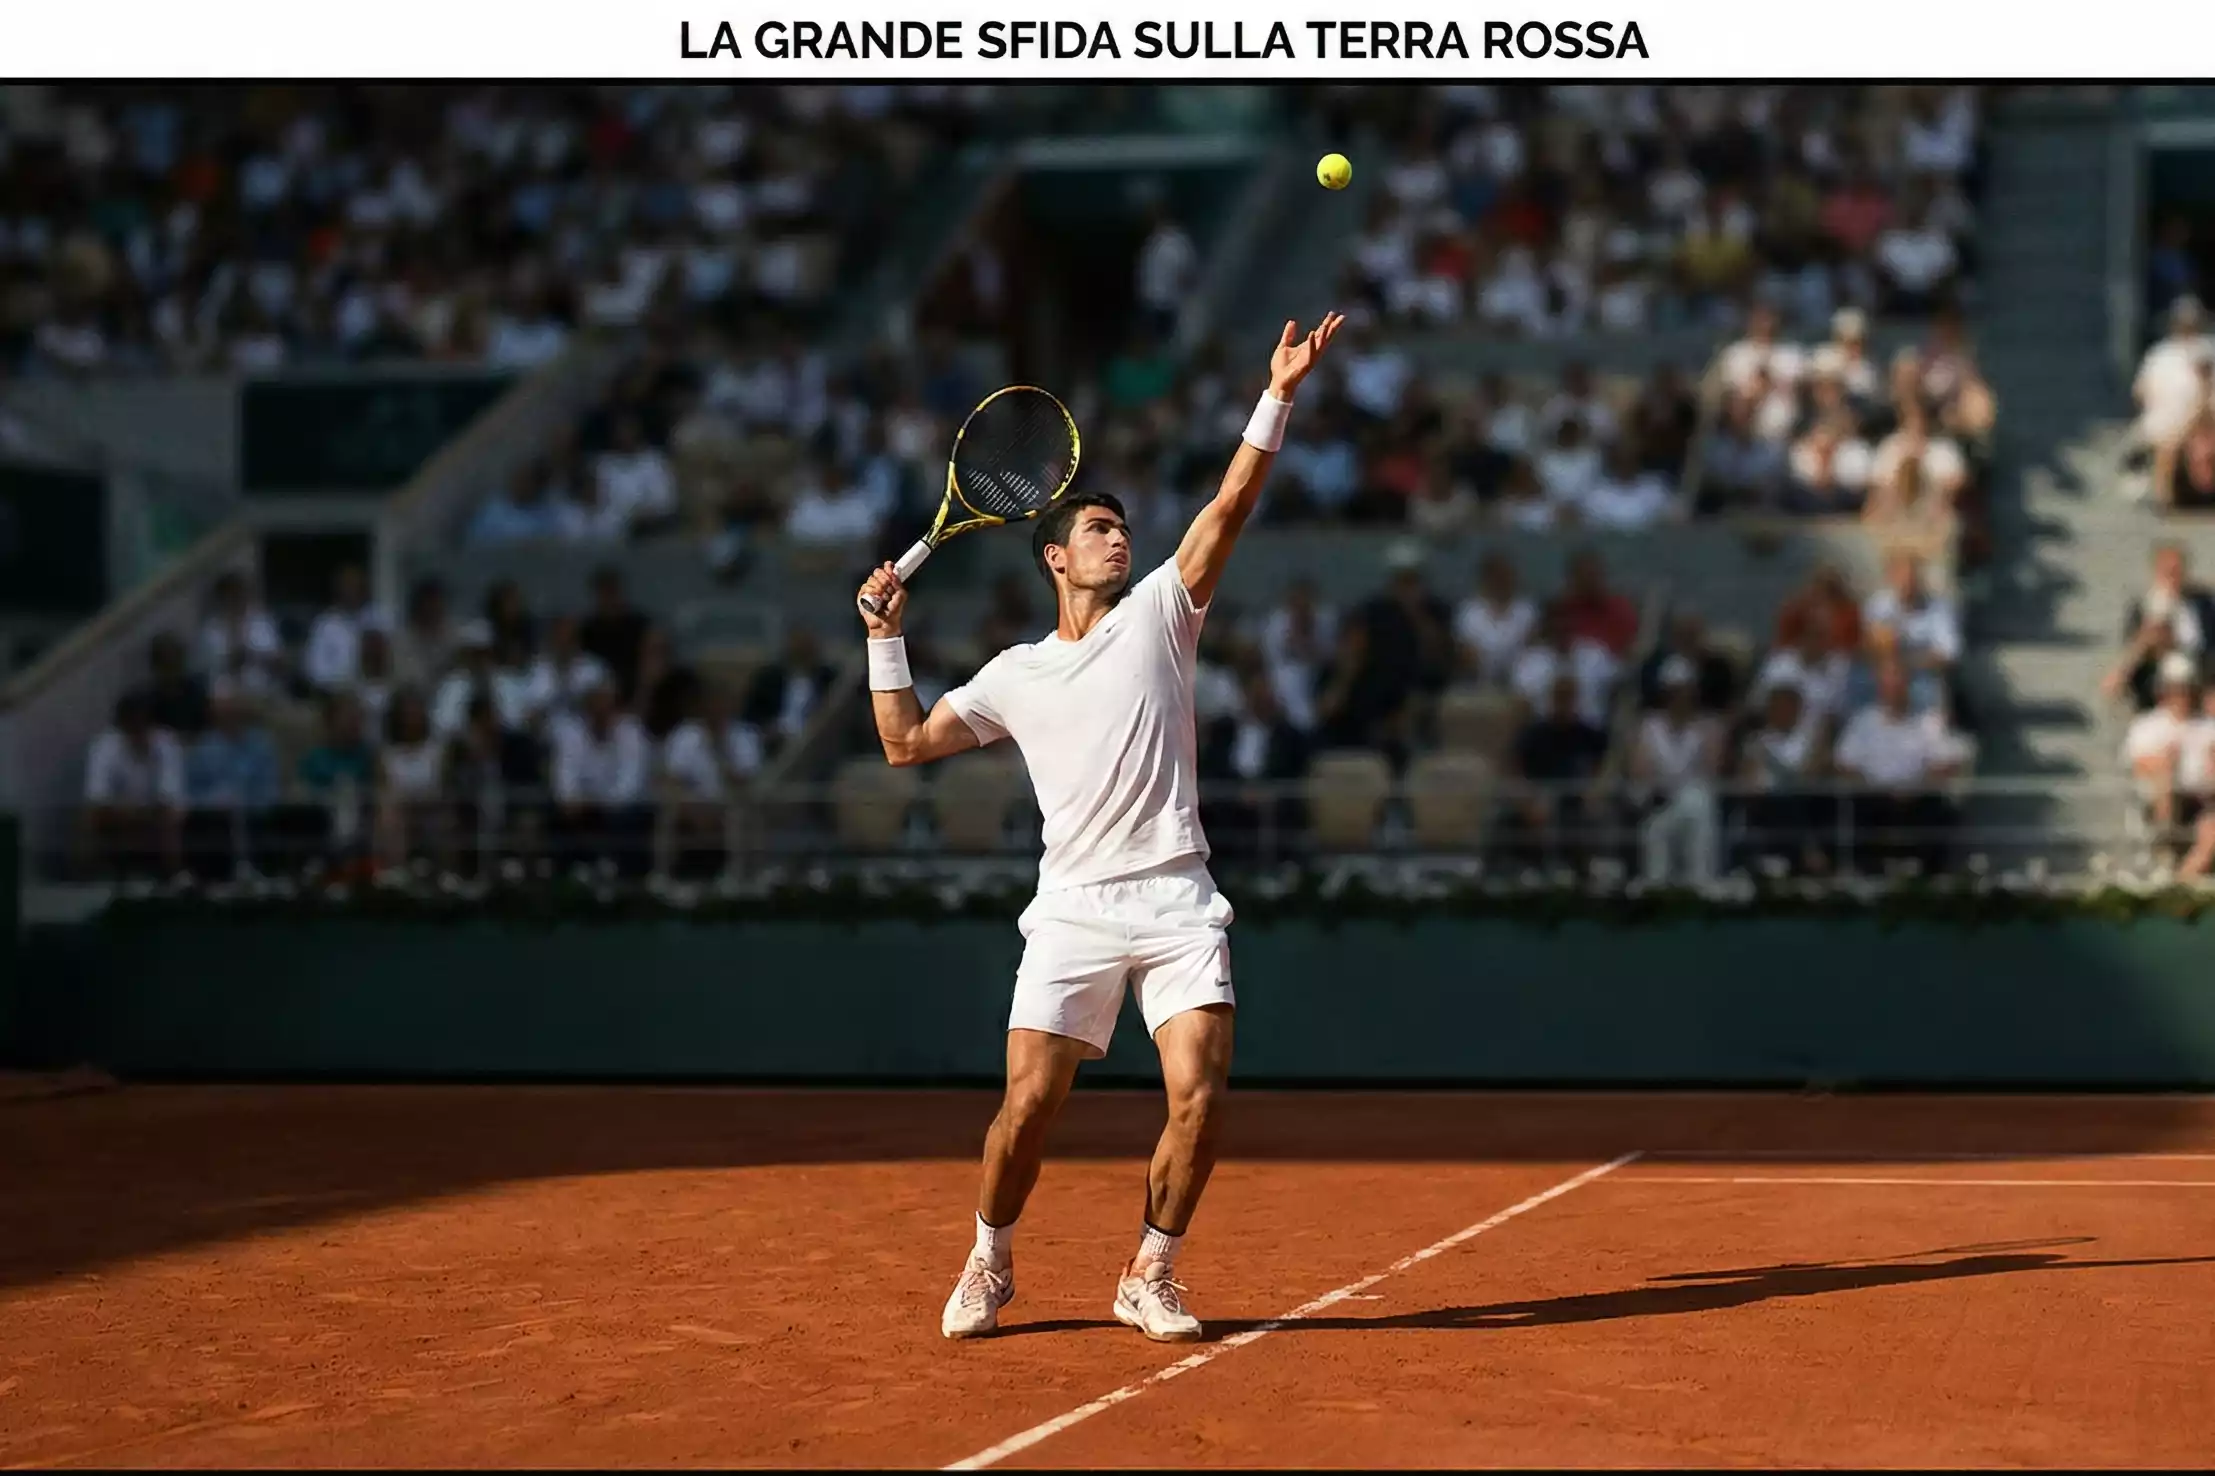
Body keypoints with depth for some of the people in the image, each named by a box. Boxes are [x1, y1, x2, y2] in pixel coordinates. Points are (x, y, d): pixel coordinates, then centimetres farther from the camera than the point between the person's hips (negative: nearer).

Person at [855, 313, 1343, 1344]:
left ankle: (1150, 1277, 6)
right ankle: (989, 1265, 17)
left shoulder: (1158, 614, 11)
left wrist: (1277, 398, -10)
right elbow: (907, 743, 17)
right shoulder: (1014, 675, 14)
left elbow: (1230, 504, 0)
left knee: (1200, 1096, -13)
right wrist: (886, 637, 10)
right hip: (1074, 911, 0)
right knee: (1028, 1104, -7)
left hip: (1178, 903, 0)